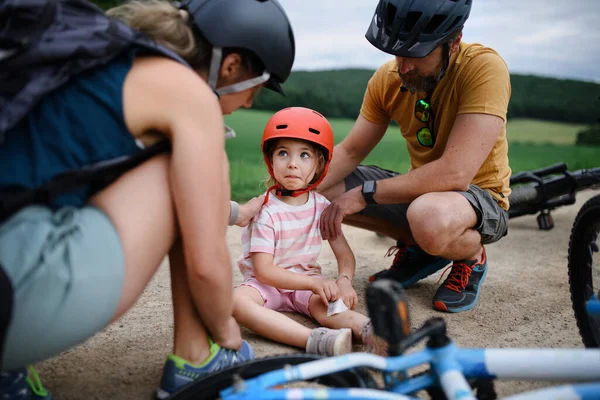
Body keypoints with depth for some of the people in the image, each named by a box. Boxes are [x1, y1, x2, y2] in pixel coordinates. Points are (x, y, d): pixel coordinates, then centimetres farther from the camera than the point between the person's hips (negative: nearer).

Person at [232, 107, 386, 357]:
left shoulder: (322, 207, -1)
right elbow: (263, 270, -19)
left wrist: (344, 281, -23)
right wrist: (313, 282, -28)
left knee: (323, 304, -32)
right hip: (268, 284, -2)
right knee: (237, 300, -35)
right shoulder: (267, 211, -14)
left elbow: (344, 254, 1)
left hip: (308, 281, 3)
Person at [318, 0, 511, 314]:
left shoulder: (484, 68, -25)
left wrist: (363, 194, -28)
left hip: (481, 198, -6)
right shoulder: (388, 78, -7)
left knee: (429, 215, -41)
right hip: (421, 191, 6)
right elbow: (349, 151, -1)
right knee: (319, 189, -7)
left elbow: (454, 174, -33)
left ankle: (471, 258, -3)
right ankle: (418, 249, 10)